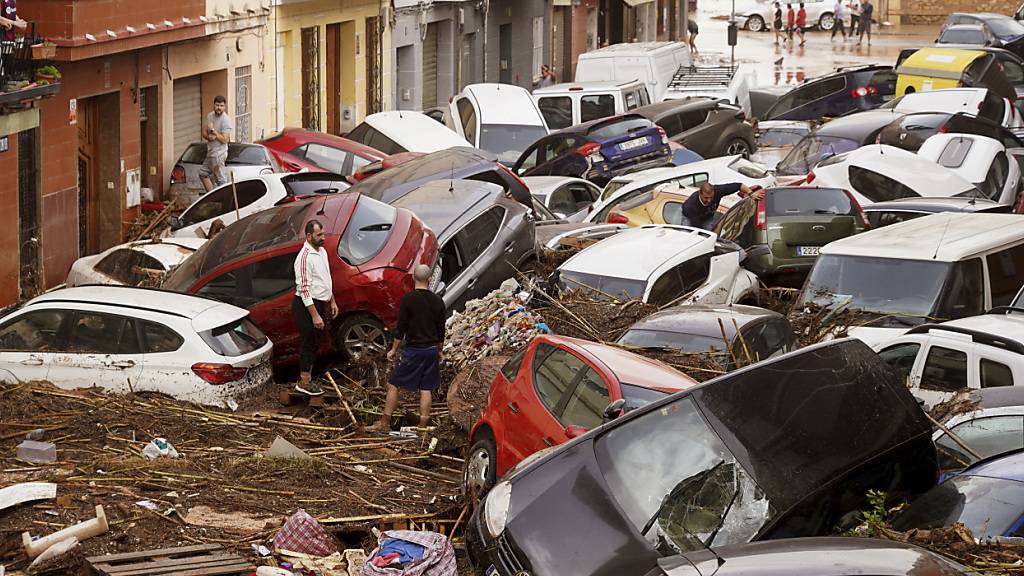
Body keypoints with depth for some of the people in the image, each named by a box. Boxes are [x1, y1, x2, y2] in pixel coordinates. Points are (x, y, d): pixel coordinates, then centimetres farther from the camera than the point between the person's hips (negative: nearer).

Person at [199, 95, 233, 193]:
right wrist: (208, 136, -11)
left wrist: (212, 130, -17)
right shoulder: (210, 116, 8)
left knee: (221, 180, -7)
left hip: (219, 154, -9)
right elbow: (204, 133, 12)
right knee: (203, 173, 18)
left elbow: (224, 140, -20)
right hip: (210, 152, 9)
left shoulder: (226, 120, -16)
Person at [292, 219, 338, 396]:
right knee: (308, 343, -2)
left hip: (319, 303, 9)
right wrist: (315, 315, -25)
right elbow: (304, 289, -24)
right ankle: (304, 383, 8)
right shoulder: (305, 257, -23)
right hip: (306, 305, -9)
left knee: (314, 344, 16)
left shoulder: (322, 252, 8)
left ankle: (308, 378, 26)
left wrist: (332, 301, 20)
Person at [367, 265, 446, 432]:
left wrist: (394, 349, 2)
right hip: (431, 349, 4)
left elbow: (401, 328, -9)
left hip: (413, 349, -4)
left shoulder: (408, 299, -12)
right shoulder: (437, 301, 1)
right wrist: (439, 351, 21)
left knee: (393, 385, 4)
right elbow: (441, 330, 9)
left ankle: (385, 423, 5)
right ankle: (423, 425, 9)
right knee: (426, 389, 8)